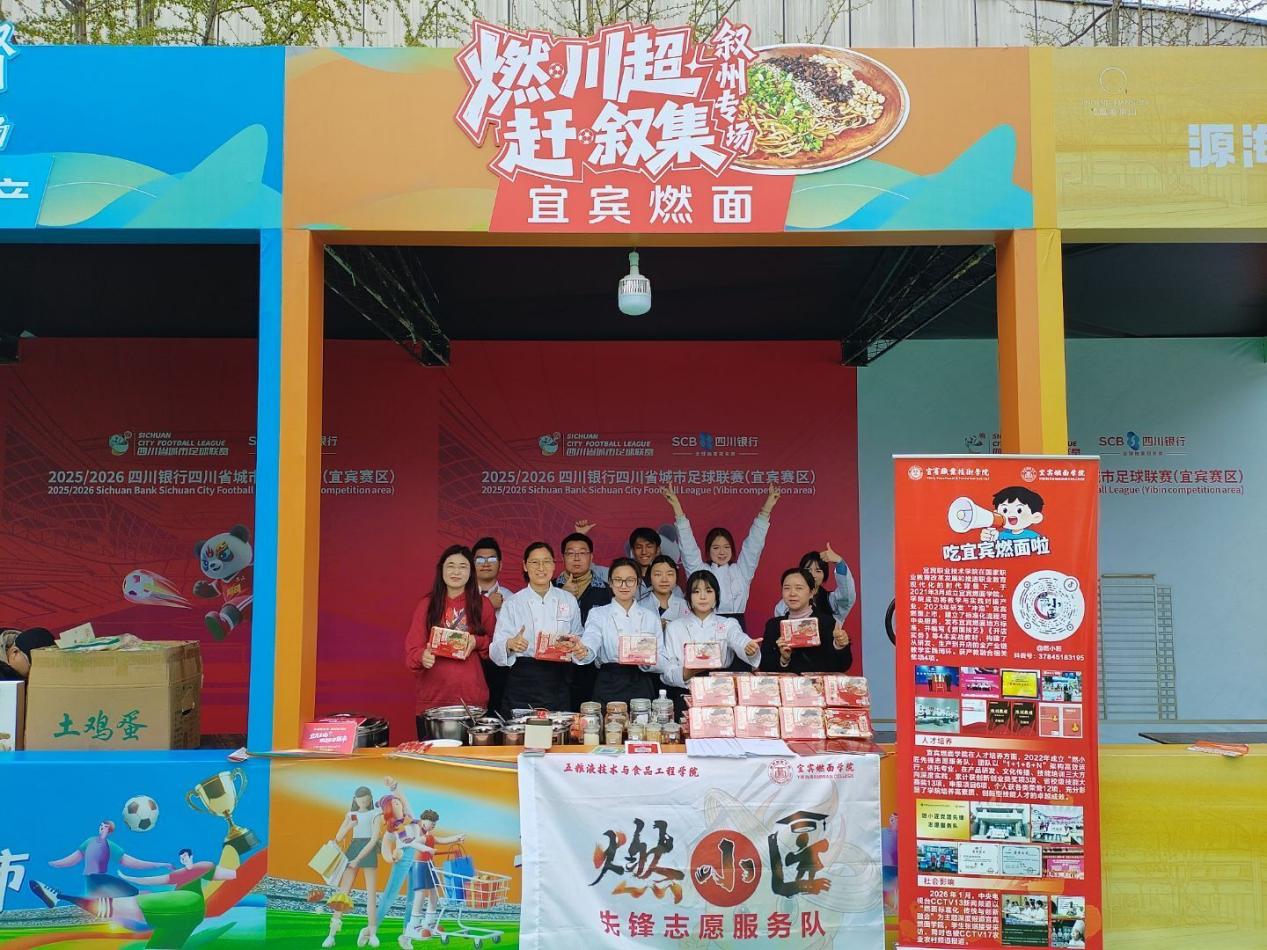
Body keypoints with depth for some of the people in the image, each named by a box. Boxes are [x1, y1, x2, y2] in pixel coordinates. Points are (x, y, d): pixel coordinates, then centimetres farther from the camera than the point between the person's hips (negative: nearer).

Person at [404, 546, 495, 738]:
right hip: (432, 695, 0)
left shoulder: (482, 605, 7)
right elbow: (412, 647, 2)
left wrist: (477, 642, -8)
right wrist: (422, 657, -20)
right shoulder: (426, 604, 6)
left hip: (471, 694, 0)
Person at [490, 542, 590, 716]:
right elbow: (496, 650, -5)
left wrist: (580, 650, -9)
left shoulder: (568, 600, 7)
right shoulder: (512, 603, 1)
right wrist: (510, 645, -25)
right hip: (522, 683, -2)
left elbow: (578, 640, 13)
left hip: (557, 683, 2)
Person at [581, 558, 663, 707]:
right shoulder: (598, 614, 5)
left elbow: (661, 662, 7)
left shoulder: (650, 617, 11)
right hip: (608, 686, -1)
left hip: (641, 687, 2)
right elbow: (590, 643, -15)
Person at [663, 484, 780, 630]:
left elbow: (754, 544, 11)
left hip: (736, 625, 1)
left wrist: (766, 508, 5)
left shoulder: (741, 570, 14)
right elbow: (688, 545, 3)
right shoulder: (700, 571, 10)